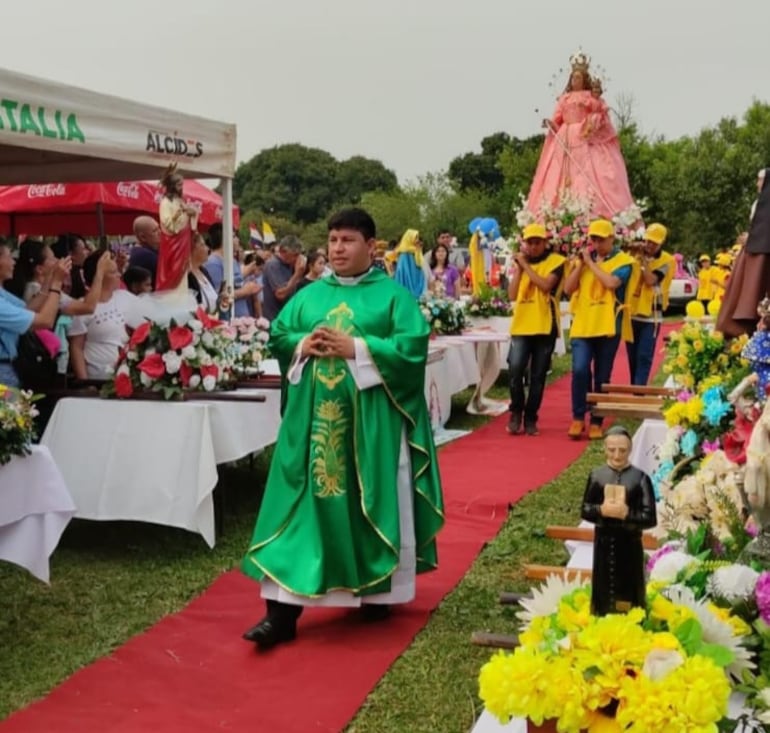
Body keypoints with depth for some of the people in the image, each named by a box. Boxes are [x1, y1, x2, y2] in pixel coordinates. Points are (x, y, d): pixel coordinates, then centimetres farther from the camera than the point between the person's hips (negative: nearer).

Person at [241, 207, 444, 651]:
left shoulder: (393, 294, 0)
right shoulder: (310, 295, 13)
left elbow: (414, 345, -11)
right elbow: (277, 337, 13)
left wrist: (355, 348, -18)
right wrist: (303, 345, -9)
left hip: (370, 421, -3)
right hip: (313, 419, 3)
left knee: (373, 502, 6)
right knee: (302, 504, -2)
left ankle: (376, 590, 27)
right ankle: (283, 611, -2)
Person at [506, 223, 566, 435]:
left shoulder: (556, 261, 0)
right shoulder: (521, 262, 13)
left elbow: (546, 285, -17)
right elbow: (512, 295, 4)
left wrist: (525, 265, -12)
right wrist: (518, 267, -2)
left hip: (545, 326, -2)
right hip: (521, 325, 2)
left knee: (538, 375, 3)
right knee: (515, 369, -12)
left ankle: (530, 418, 13)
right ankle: (516, 412, 7)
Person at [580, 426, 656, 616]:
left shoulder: (640, 479, -9)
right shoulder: (596, 476, 0)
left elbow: (650, 518, -10)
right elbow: (585, 511, 3)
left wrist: (627, 514, -22)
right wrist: (601, 510, -16)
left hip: (629, 544, -2)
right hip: (604, 543, 2)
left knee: (628, 595, 4)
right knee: (604, 593, 13)